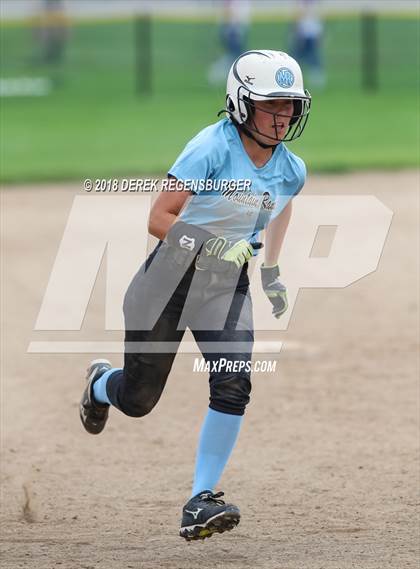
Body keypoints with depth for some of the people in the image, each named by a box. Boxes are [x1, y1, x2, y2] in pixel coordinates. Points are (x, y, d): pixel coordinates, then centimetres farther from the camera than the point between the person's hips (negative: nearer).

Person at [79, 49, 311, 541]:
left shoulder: (290, 170, -1)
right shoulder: (212, 147, -19)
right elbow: (159, 218, -20)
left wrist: (271, 270, 26)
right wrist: (210, 246, -33)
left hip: (227, 286, 4)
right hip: (171, 276, -4)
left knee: (233, 386, -19)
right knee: (137, 400, 6)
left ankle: (200, 503, -11)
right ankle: (100, 383, 45)